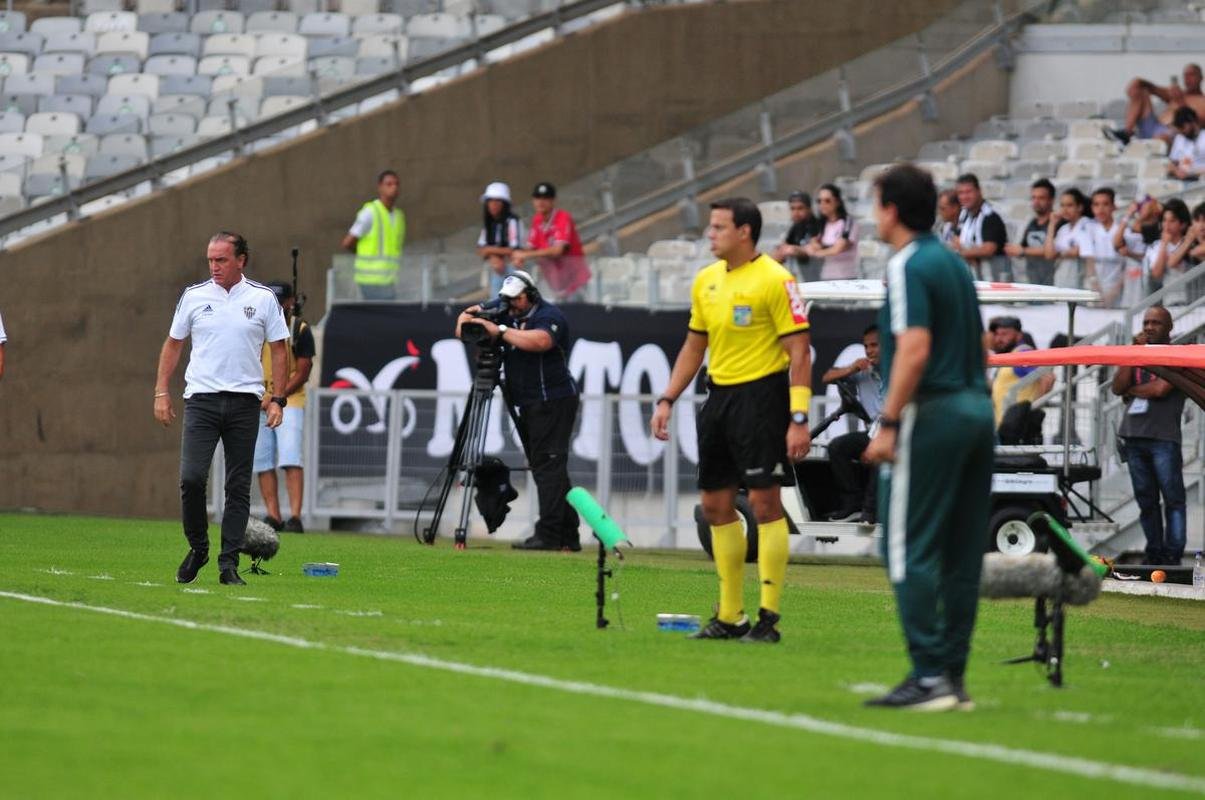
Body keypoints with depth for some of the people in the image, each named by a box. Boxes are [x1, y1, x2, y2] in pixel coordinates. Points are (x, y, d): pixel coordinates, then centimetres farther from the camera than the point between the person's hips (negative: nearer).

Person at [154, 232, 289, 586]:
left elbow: (279, 350, 7)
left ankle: (229, 564, 5)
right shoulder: (194, 296, 5)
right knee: (191, 478, -12)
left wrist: (277, 399, 0)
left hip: (245, 402, 0)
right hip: (201, 398, 0)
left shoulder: (263, 298, 3)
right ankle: (197, 549, 8)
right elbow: (173, 344, 14)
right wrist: (161, 392, 7)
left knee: (238, 487, 1)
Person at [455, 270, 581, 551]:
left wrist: (501, 331, -28)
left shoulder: (549, 315, -12)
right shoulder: (505, 311, 10)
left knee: (548, 465, -14)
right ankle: (568, 536, 14)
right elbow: (471, 314, 18)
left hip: (553, 401, -9)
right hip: (526, 406, 9)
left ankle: (548, 534, -18)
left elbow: (539, 341, -32)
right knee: (544, 468, 10)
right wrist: (466, 318, -6)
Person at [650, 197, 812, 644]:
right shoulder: (706, 281, 12)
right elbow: (694, 345, 21)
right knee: (716, 505, 8)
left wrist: (799, 418, -19)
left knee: (764, 502, -9)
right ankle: (730, 615, 15)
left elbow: (799, 351, -13)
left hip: (760, 395, -8)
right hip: (719, 395, 8)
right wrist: (668, 400, 14)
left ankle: (769, 617, -5)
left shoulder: (774, 280, -11)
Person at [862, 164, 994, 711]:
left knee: (909, 549, -6)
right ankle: (953, 677, 10)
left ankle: (929, 676, -11)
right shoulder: (953, 262, 16)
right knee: (962, 553, 8)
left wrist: (888, 424, -19)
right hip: (976, 407, 9)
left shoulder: (908, 266, -10)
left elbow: (914, 351, -19)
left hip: (931, 417, -9)